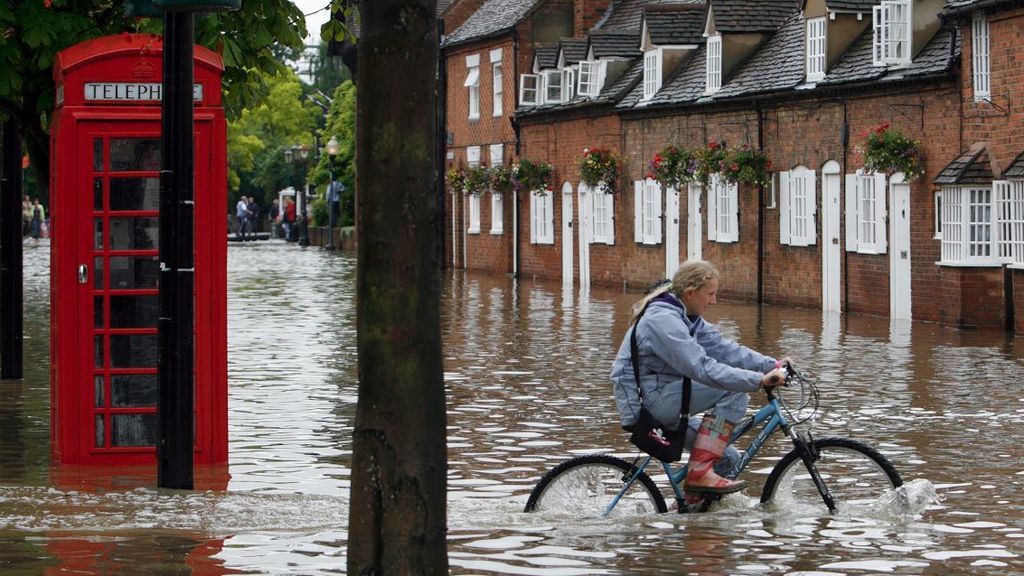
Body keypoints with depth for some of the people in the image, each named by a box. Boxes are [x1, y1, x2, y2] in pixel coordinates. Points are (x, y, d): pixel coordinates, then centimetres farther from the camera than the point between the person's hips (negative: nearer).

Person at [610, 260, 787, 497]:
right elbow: (702, 368, -30)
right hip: (650, 399, -10)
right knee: (733, 391, -19)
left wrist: (772, 365, -9)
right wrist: (759, 380, -33)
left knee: (727, 459, 8)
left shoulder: (688, 317, 11)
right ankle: (699, 473, -20)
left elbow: (723, 348, 3)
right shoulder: (663, 320, -22)